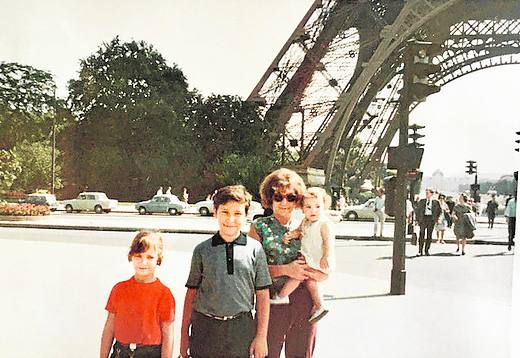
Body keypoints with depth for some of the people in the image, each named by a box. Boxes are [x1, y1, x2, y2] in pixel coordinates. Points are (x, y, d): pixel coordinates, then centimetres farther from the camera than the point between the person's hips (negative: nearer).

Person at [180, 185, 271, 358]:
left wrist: (261, 336, 1)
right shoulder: (202, 250, 2)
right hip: (205, 328, 1)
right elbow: (191, 292, 7)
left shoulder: (254, 248, 0)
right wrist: (184, 334, 8)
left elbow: (262, 295, 2)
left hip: (241, 329, 0)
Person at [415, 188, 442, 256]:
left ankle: (427, 251, 11)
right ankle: (420, 251, -3)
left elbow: (439, 211, 15)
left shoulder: (435, 202, 5)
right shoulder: (422, 201, 6)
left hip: (431, 219, 0)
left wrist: (436, 219, 7)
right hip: (423, 218, 0)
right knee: (421, 235, -5)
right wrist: (418, 219, 3)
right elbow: (417, 210, 10)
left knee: (429, 236, 4)